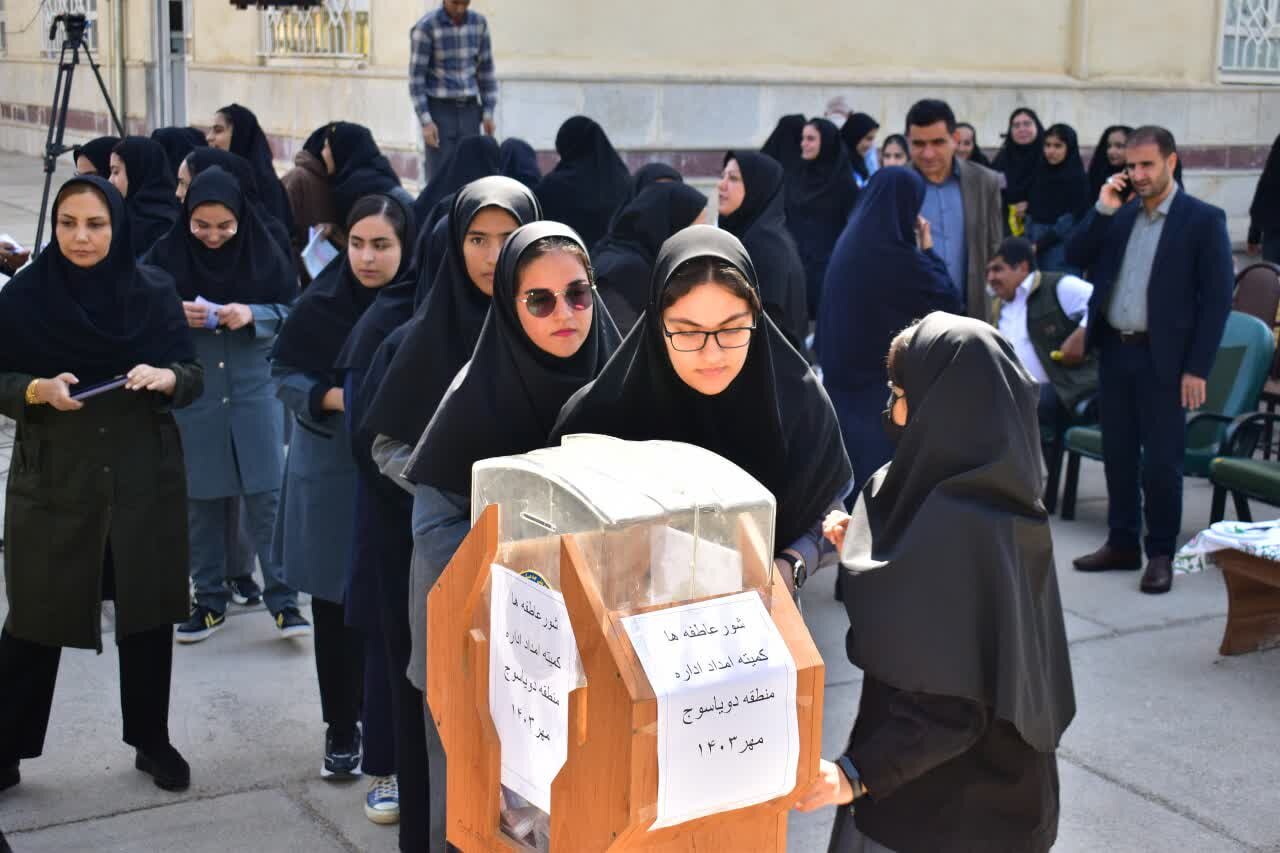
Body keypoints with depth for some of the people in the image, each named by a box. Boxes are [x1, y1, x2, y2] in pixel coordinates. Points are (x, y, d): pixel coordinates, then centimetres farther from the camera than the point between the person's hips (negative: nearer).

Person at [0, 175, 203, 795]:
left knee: (148, 612, 9)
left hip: (144, 479, 1)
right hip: (52, 483, -1)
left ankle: (152, 741, 26)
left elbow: (194, 374, 3)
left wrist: (164, 377, -18)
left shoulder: (153, 290, -1)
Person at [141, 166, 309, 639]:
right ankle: (209, 598, 21)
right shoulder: (167, 254, -4)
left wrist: (253, 315, -16)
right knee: (201, 496, 8)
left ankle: (282, 596, 8)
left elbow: (294, 312, 2)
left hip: (254, 388, -1)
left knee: (266, 494, -1)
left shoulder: (262, 251, -4)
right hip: (191, 393, 1)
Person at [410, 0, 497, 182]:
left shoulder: (479, 22, 2)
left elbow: (485, 69, 9)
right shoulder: (426, 27, -12)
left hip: (468, 110, 4)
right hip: (438, 110, -4)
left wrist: (488, 113, 4)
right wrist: (425, 122, -17)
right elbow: (416, 77, -11)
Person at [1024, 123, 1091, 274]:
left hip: (1063, 255, -5)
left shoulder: (1078, 178, -4)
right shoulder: (1039, 174, 12)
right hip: (1035, 252, 5)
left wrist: (1038, 244, -9)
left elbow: (1071, 223, -8)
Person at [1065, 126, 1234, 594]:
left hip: (1162, 358, -5)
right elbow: (1075, 257, 5)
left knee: (1161, 461, 0)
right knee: (1118, 455, 13)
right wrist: (1103, 209, -7)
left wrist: (1197, 368, -13)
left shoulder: (1203, 219, -7)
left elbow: (1217, 298, -9)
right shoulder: (1119, 215, 9)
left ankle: (1161, 554, 13)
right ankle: (1122, 543, 25)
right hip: (1114, 350, 5)